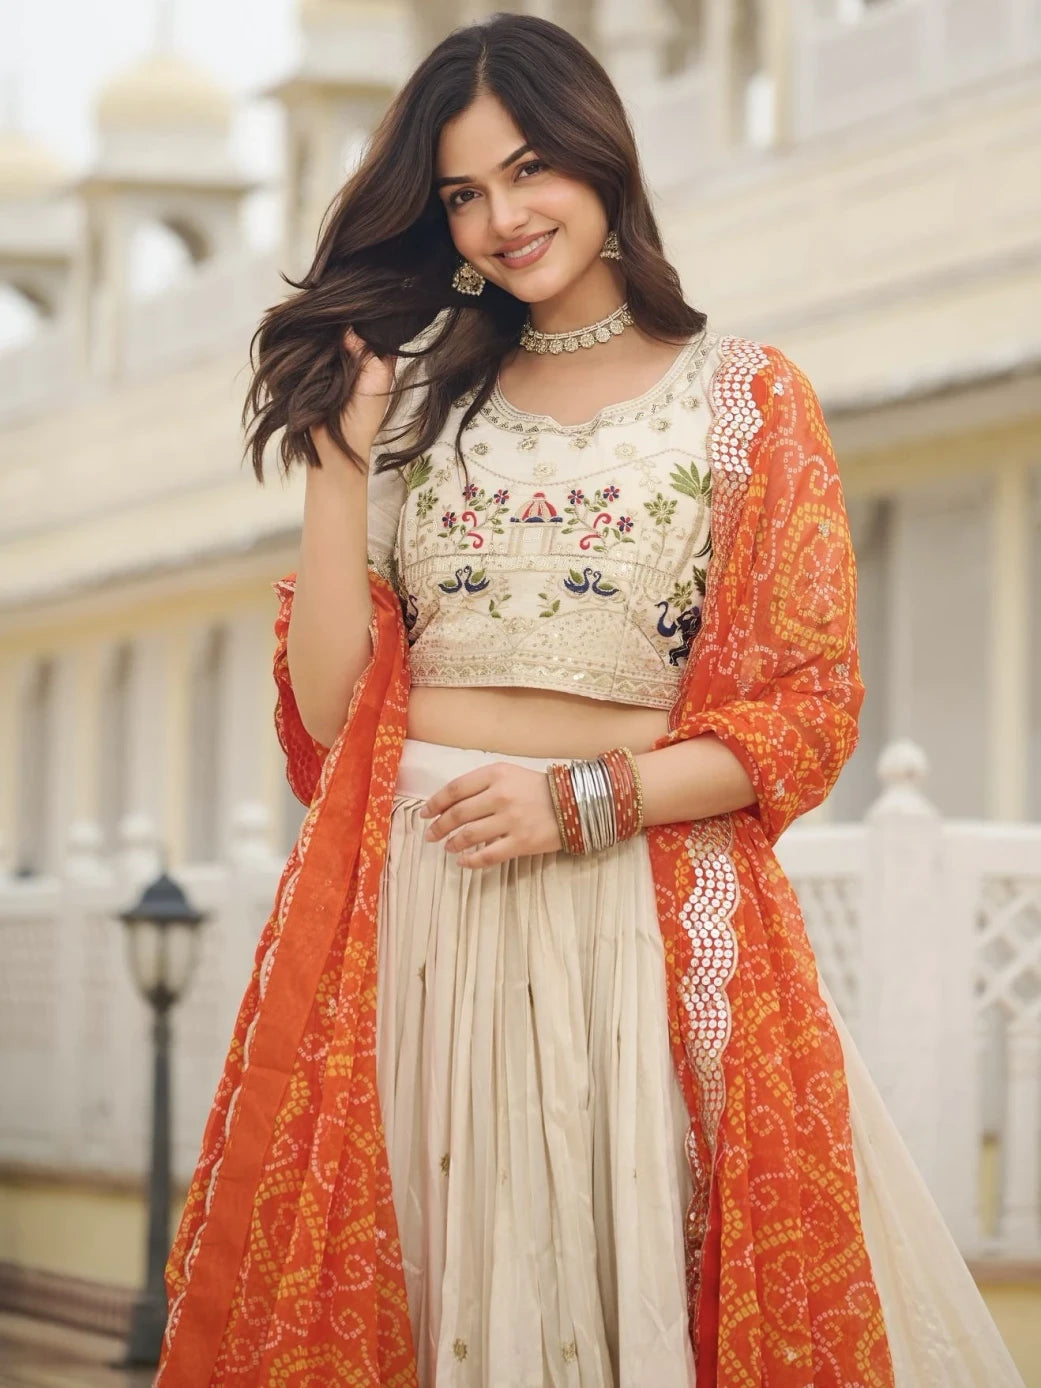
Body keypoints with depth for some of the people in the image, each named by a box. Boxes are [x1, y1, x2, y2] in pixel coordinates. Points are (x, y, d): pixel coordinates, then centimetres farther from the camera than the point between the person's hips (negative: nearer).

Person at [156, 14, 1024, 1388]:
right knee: (410, 1275, 3)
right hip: (406, 901, 2)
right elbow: (328, 704, 5)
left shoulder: (744, 398, 4)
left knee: (635, 1277, -3)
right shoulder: (422, 398, 12)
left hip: (642, 901, -2)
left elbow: (807, 717, -1)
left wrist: (585, 802, -12)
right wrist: (341, 460, -1)